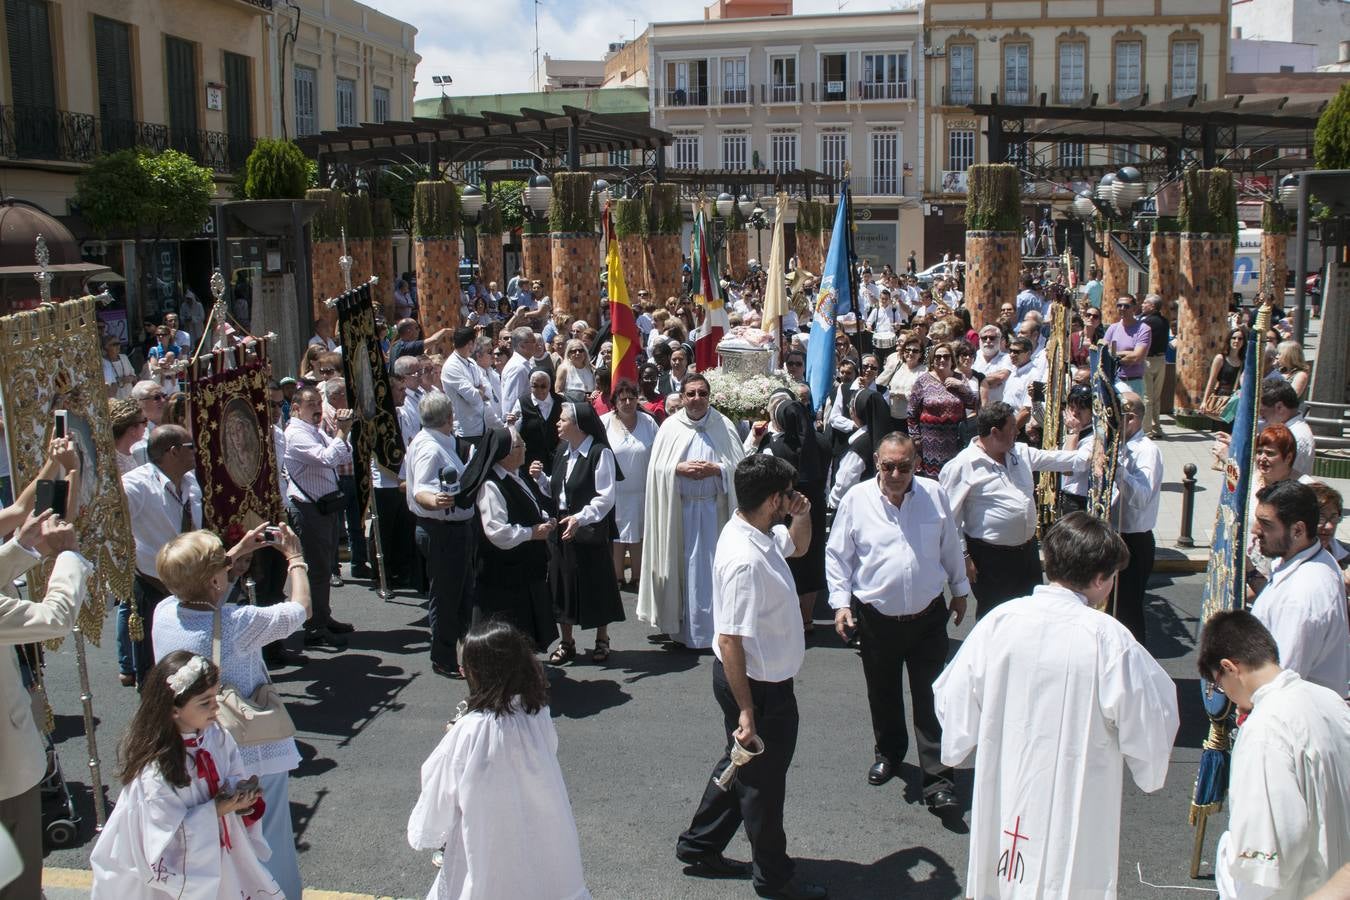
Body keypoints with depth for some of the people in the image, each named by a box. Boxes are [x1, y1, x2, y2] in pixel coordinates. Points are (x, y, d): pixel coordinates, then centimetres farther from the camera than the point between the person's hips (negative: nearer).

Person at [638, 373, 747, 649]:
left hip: (714, 507, 0)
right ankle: (684, 625, 15)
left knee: (712, 565, 0)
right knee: (684, 565, 4)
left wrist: (716, 469, -15)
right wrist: (678, 468, -16)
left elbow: (739, 466, 0)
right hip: (680, 508, 0)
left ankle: (713, 627, 10)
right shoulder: (670, 427, 3)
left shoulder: (723, 426, 2)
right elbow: (657, 468, 0)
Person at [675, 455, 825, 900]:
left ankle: (699, 846, 41)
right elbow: (730, 640, -30)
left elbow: (797, 546, 21)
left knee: (743, 763, 25)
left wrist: (802, 517, 0)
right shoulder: (744, 560, -31)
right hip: (756, 684, -10)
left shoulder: (761, 533, -1)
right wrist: (746, 710, -28)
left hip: (769, 679, 10)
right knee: (763, 780, 11)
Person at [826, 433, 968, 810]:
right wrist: (840, 602, -6)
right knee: (883, 694, 17)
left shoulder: (934, 495, -3)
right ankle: (888, 752, 40)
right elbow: (837, 555, 1)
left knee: (932, 699, -1)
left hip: (928, 615, 0)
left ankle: (938, 780, 5)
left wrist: (960, 590, 18)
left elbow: (951, 546, 11)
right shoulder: (856, 500, -8)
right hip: (877, 618, 0)